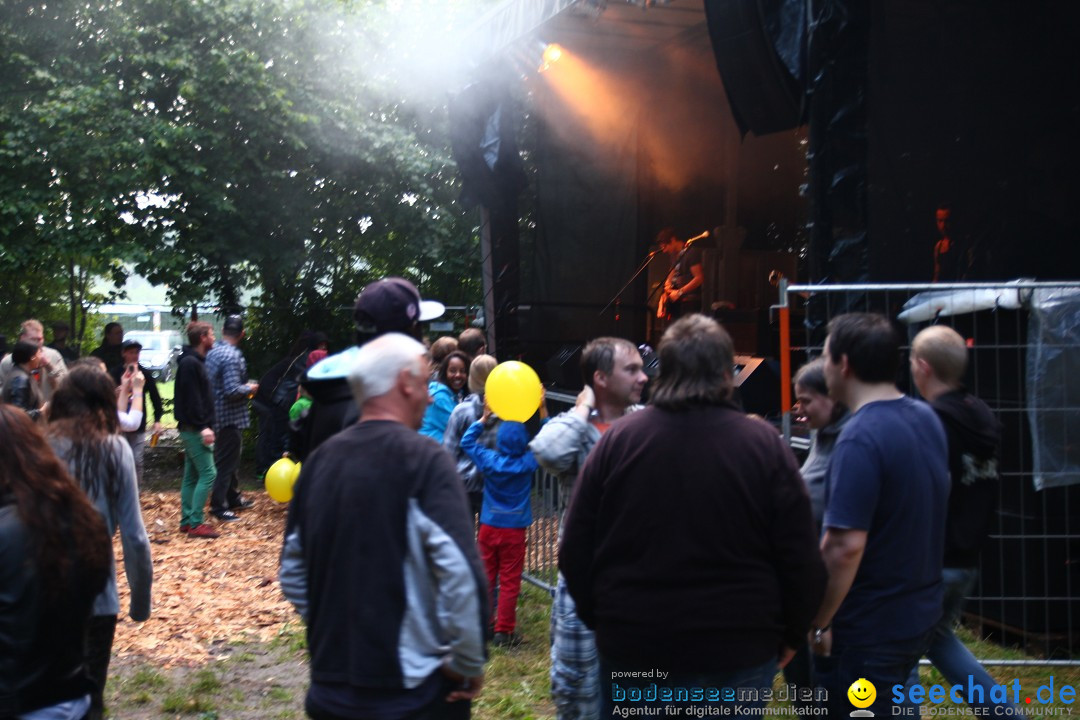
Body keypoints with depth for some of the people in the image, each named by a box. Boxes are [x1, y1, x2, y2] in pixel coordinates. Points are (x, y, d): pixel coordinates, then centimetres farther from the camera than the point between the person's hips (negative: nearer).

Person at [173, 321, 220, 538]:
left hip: (193, 428, 10)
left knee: (192, 475, 12)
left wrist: (205, 425, 17)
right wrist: (203, 426, -22)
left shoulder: (194, 361, 16)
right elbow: (191, 398, -21)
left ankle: (187, 521, 18)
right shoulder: (190, 363, -15)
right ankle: (195, 523, -9)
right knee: (208, 473, -10)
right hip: (194, 428, -10)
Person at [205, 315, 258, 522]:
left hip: (218, 414, 9)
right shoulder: (232, 356, -21)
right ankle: (218, 506, 5)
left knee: (232, 458, 22)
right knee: (226, 462, -1)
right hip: (231, 417, -9)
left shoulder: (212, 352, 7)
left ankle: (233, 497, 35)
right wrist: (249, 389, -9)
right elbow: (232, 390, -27)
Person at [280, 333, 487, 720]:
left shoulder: (320, 459, 4)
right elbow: (460, 575, -23)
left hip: (331, 685, 5)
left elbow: (293, 572, 11)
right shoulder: (422, 459, -14)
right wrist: (469, 665, -10)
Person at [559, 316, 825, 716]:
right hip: (737, 650, -1)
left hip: (632, 645, 1)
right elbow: (800, 560, -6)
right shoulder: (763, 444, -8)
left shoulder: (617, 439, -5)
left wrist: (599, 620, 13)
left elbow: (576, 551, -1)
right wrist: (791, 633, 9)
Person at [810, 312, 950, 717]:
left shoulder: (860, 440, -25)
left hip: (867, 626, -8)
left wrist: (818, 623, -17)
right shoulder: (926, 418, 3)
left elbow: (845, 546, -28)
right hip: (921, 609, 9)